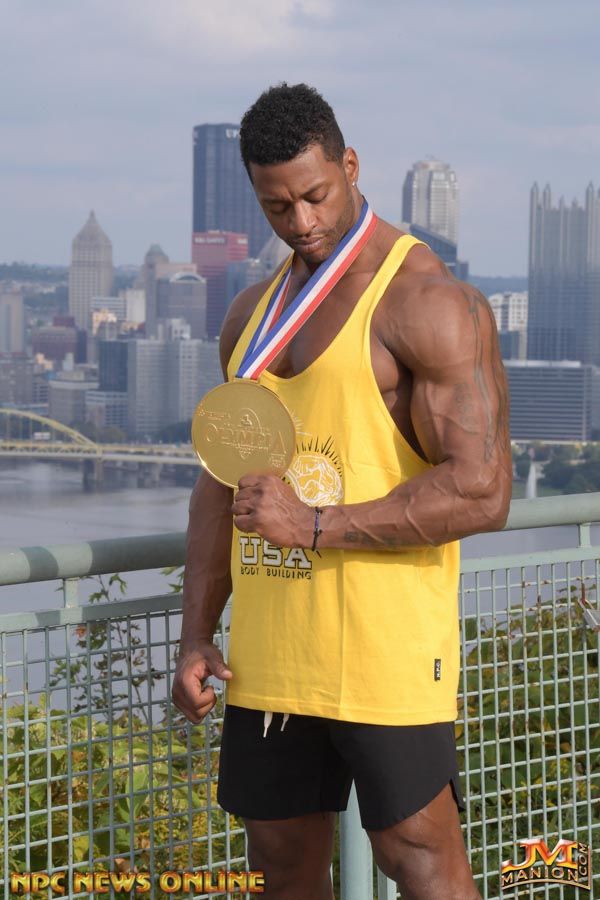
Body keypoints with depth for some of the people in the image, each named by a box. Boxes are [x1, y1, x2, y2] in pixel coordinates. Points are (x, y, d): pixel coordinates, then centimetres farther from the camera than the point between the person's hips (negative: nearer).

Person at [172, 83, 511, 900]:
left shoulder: (431, 304, -10)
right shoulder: (252, 314, 15)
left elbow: (482, 493, -17)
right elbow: (221, 485, 21)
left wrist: (317, 525, -19)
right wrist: (196, 638, 13)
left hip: (385, 649, -7)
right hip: (268, 656, 7)